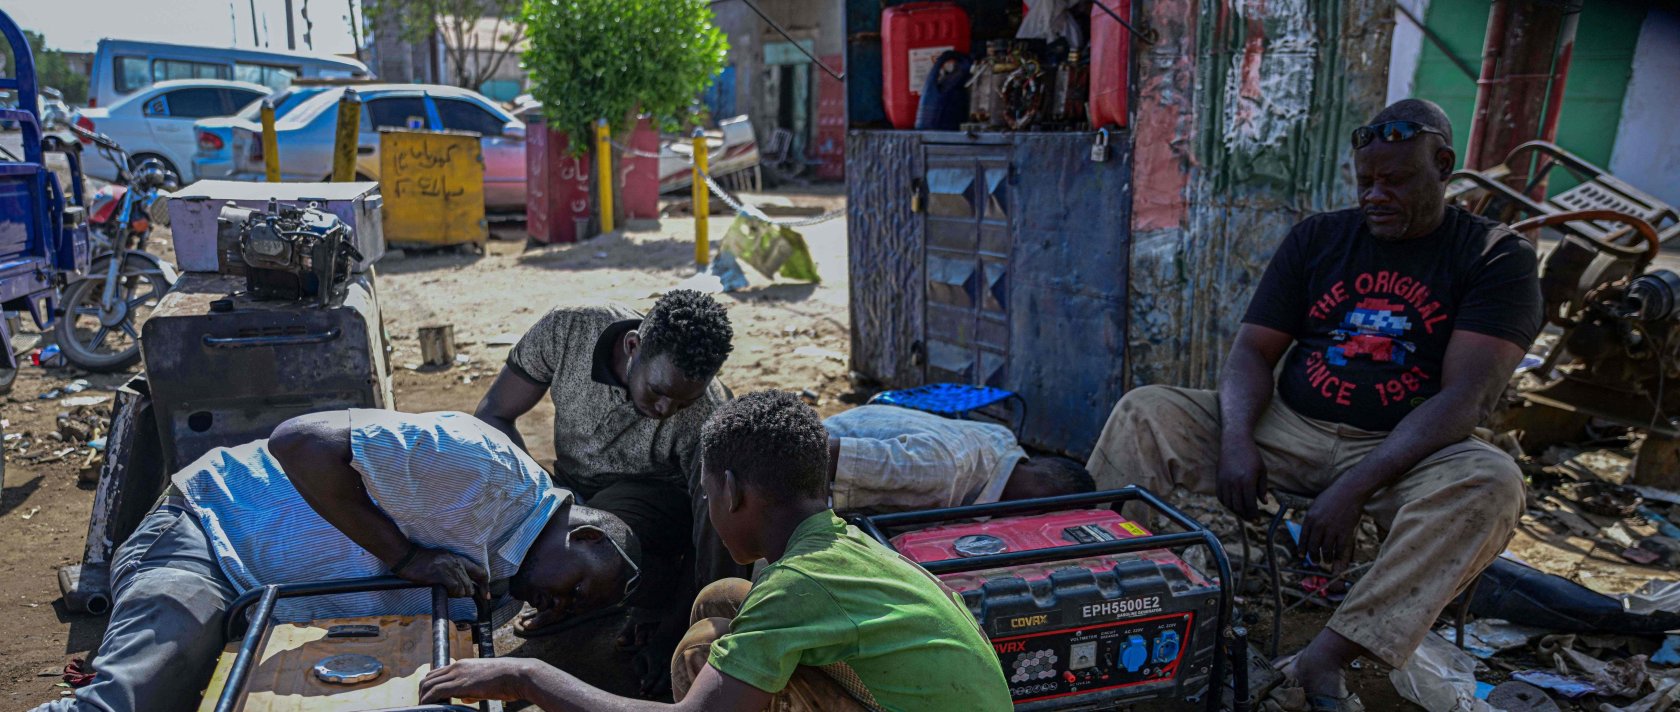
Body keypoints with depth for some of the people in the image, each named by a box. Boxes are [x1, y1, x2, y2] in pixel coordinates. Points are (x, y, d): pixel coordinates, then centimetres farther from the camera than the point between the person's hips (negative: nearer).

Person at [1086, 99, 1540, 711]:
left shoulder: (1497, 257, -3)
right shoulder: (1317, 238, 8)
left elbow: (1466, 395, -16)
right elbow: (1253, 349, 2)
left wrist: (1355, 488, -27)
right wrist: (1236, 439, -19)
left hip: (1402, 453, -2)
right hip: (1288, 430, 3)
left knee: (1491, 482, -35)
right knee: (1145, 413, -15)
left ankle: (1326, 659, -37)